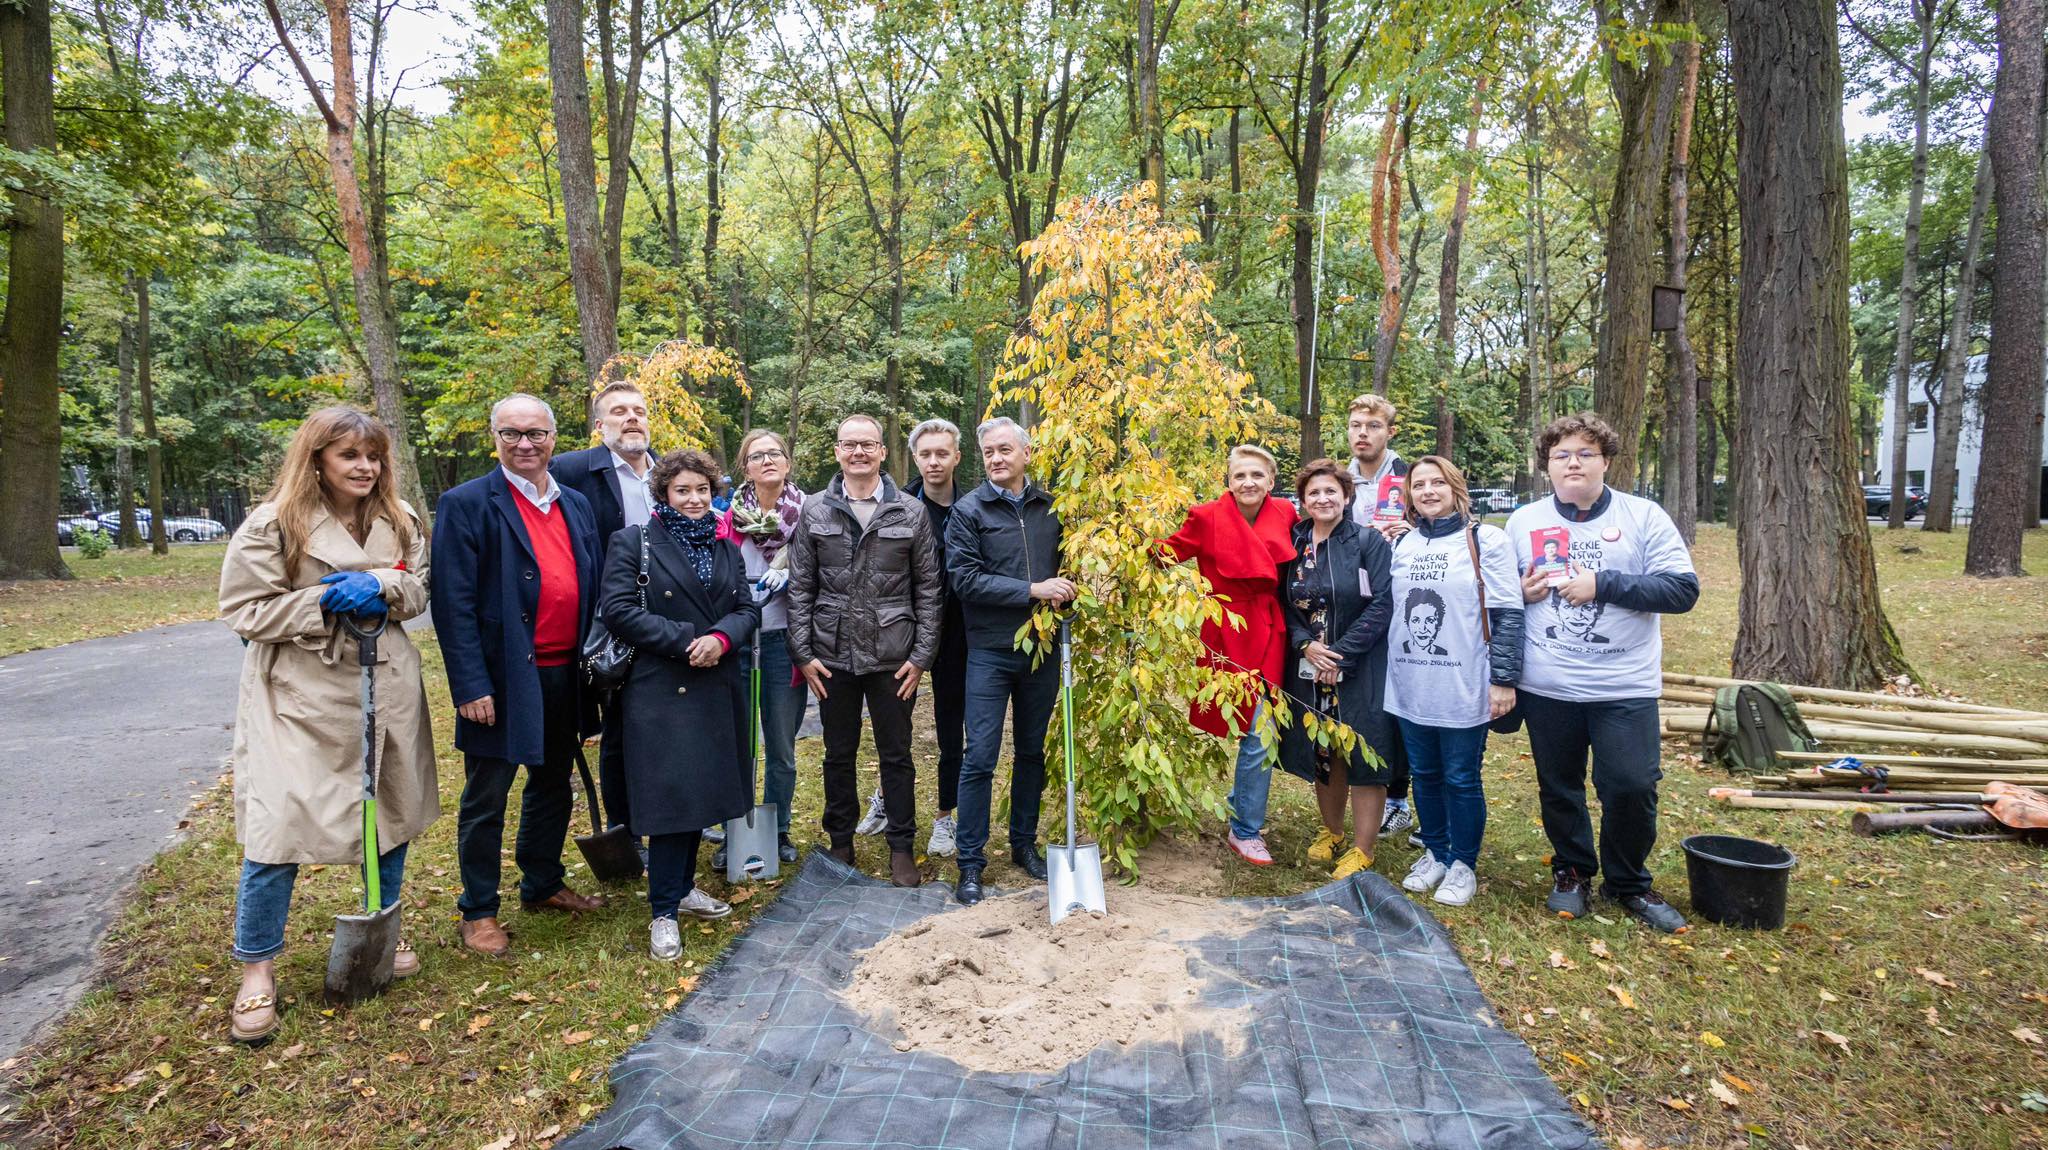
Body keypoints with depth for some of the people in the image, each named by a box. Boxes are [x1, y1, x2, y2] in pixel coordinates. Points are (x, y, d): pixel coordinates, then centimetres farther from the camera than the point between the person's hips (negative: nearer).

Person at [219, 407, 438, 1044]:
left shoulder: (400, 520, 4)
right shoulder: (272, 524, -8)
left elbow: (420, 589, 8)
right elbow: (244, 611, -9)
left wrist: (382, 586, -13)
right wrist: (325, 601, -19)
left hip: (385, 688, 5)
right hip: (299, 697, -4)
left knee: (390, 812, 14)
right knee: (277, 826, -4)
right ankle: (256, 969, 14)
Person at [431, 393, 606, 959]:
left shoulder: (576, 505, 10)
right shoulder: (467, 504, -9)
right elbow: (453, 603, -13)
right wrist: (471, 685, -18)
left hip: (564, 676, 6)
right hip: (504, 678, -6)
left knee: (552, 786, 19)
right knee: (486, 800, 7)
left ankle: (543, 885, 37)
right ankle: (478, 911, 23)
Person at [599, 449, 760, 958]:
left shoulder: (726, 547, 14)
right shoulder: (633, 542, -2)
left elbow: (747, 608, 9)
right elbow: (617, 609, -12)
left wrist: (721, 638, -13)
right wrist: (686, 640, -17)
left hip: (717, 689, 5)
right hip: (660, 691, -5)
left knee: (702, 794, 12)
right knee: (670, 798, -4)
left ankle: (683, 887, 30)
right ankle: (663, 911, 9)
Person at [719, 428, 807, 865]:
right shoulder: (730, 518, -1)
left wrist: (788, 580, -13)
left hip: (784, 643, 0)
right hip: (737, 641, 0)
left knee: (782, 750, 10)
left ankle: (778, 831, 27)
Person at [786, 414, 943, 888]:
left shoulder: (911, 512, -1)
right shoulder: (814, 511, 2)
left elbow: (928, 589, 1)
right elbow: (800, 587, 3)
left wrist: (921, 654, -4)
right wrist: (803, 653, -3)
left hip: (892, 656, -1)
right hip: (832, 655, 1)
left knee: (896, 755, 9)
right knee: (839, 754, 14)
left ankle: (902, 847, 23)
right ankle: (840, 843, 30)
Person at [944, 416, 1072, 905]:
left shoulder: (1050, 507, 6)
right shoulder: (969, 510, -4)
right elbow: (964, 578, -13)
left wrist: (1064, 590, -7)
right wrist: (1033, 590, -18)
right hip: (990, 651, -3)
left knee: (1032, 751, 14)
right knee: (980, 757, -2)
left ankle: (1024, 845, 30)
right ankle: (970, 863, 10)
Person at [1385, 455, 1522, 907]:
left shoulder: (1486, 540, -6)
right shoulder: (1402, 545, 8)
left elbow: (1507, 614, -8)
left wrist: (1504, 680, -12)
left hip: (1463, 689, -4)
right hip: (1409, 688, 5)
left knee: (1461, 779, 6)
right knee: (1424, 775, 14)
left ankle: (1463, 864, 23)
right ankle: (1434, 853, 31)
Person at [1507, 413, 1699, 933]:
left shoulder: (1644, 516, -1)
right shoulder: (1522, 521, 6)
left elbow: (1683, 590, -9)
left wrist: (1602, 584, -18)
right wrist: (1521, 592, -9)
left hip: (1625, 688, -2)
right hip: (1547, 688, 2)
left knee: (1632, 787, -1)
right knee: (1558, 788, 12)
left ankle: (1629, 884, 23)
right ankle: (1571, 872, 33)